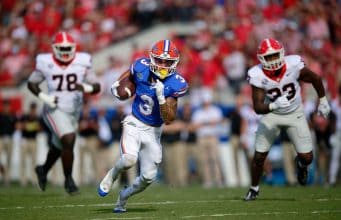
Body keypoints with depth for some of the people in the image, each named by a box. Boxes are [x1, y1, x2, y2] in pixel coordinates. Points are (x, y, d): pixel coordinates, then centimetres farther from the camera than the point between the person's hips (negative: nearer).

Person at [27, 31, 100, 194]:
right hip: (55, 110, -4)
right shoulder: (46, 63, -11)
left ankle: (44, 170, 48)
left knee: (59, 146, 19)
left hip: (74, 111, 4)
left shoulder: (82, 62, -8)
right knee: (69, 140, -22)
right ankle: (68, 180, -5)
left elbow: (96, 87, -5)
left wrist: (85, 88, -26)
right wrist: (43, 97, -13)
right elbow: (31, 83, 2)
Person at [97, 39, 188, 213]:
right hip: (134, 124, -1)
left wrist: (161, 97, -32)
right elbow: (129, 74, 16)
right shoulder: (142, 67, -11)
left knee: (148, 177, 2)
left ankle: (123, 197, 32)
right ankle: (111, 176, 5)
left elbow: (168, 119, -20)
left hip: (153, 131, 1)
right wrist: (117, 84, 0)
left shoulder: (176, 84, -17)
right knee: (129, 159, -29)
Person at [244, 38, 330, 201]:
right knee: (259, 157, -1)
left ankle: (301, 164, 35)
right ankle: (254, 189, 25)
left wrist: (323, 101, 5)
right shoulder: (258, 76, -24)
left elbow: (316, 79, -5)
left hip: (295, 114, 0)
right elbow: (257, 107, -27)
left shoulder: (294, 66, -24)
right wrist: (274, 106, -46)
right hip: (271, 114, 0)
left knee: (307, 157, -4)